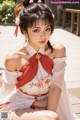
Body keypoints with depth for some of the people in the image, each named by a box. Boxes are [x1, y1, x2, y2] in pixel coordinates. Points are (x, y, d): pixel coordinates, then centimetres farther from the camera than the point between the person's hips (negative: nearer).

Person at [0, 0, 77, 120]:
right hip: (20, 107, -3)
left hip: (47, 107, 3)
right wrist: (34, 103, -12)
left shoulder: (58, 50, -12)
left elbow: (56, 86, -14)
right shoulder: (14, 58, -18)